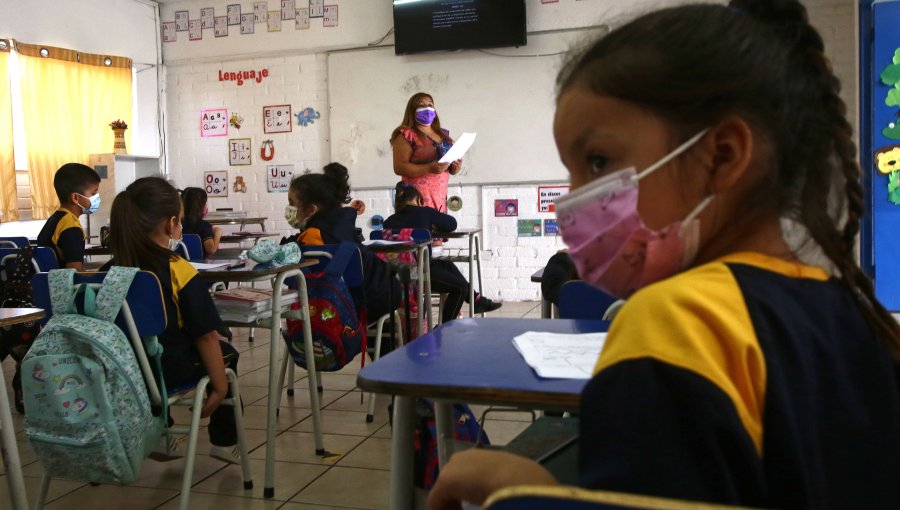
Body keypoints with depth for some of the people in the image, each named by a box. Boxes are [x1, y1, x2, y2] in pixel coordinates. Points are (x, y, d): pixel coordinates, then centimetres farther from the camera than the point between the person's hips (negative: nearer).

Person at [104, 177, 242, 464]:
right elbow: (206, 335, -16)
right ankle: (224, 441, 28)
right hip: (171, 372, -5)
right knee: (226, 354, 22)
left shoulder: (108, 271, -5)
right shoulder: (179, 271, -19)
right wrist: (220, 385, -6)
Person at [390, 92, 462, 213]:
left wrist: (455, 167, 1)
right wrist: (429, 168, -21)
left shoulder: (443, 135, 19)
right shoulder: (406, 136, -1)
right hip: (417, 197, -6)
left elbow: (450, 166, 25)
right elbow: (399, 167, -11)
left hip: (440, 196, 6)